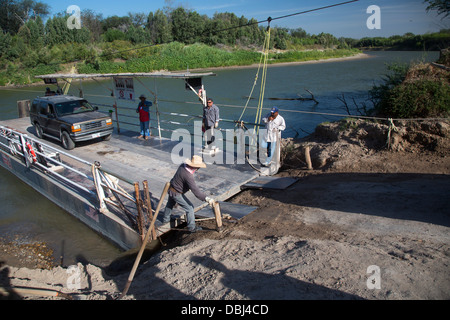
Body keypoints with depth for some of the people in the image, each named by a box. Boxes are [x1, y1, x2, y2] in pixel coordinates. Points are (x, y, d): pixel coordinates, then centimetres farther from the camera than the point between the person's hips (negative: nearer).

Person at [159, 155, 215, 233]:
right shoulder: (188, 176, -35)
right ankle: (192, 227, 16)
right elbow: (195, 190, -40)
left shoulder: (183, 165, -11)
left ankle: (165, 219, 56)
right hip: (177, 194, -9)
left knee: (170, 204, 32)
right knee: (189, 208, 4)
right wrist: (207, 199, -44)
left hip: (171, 189, 9)